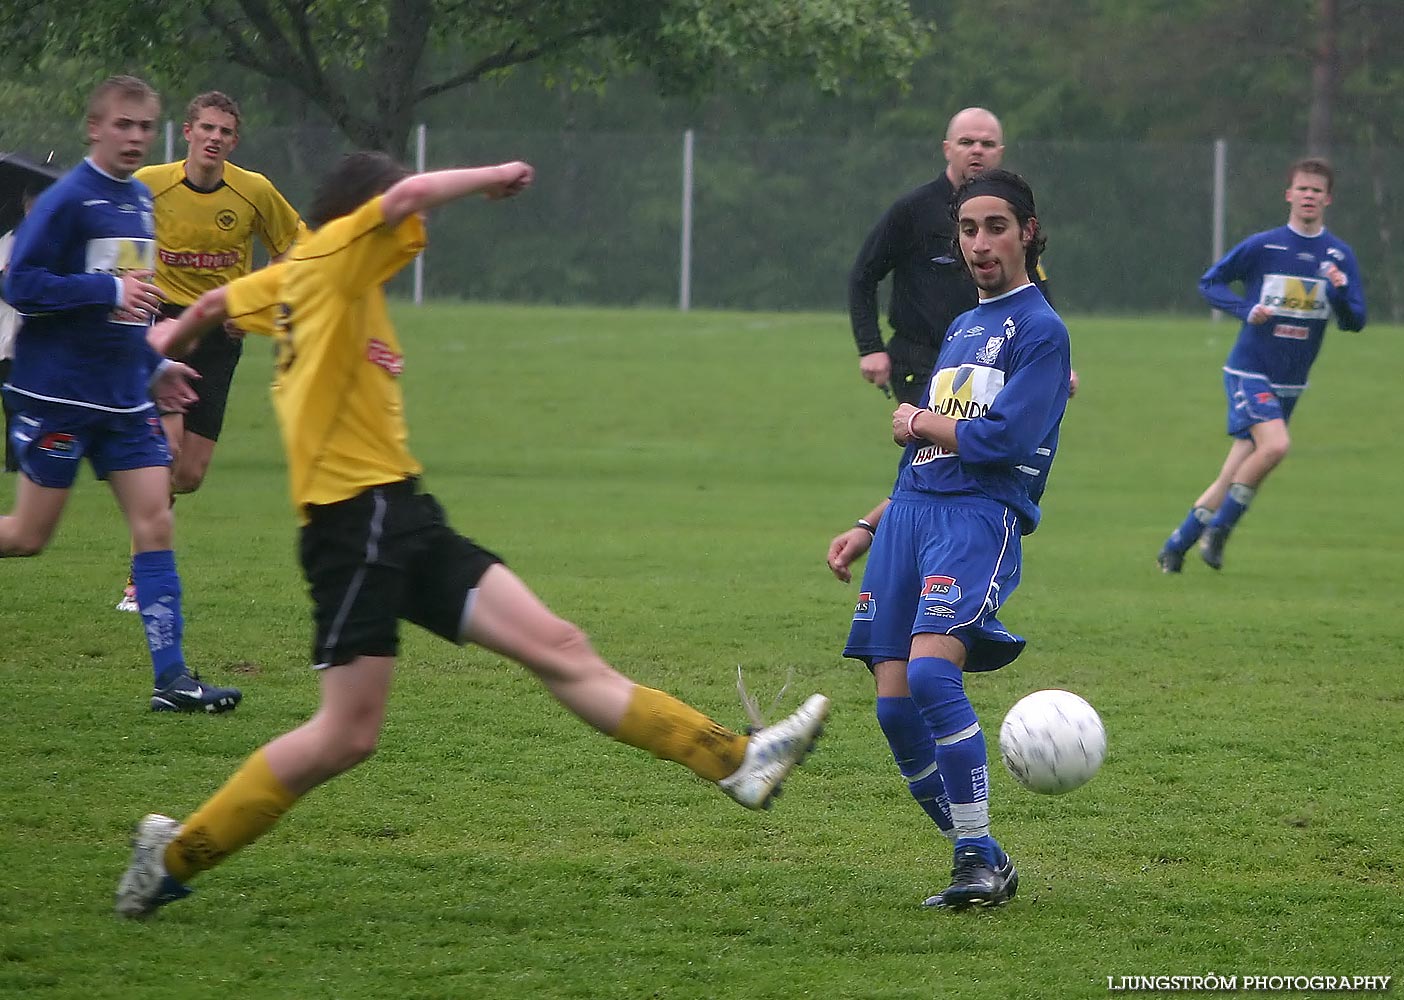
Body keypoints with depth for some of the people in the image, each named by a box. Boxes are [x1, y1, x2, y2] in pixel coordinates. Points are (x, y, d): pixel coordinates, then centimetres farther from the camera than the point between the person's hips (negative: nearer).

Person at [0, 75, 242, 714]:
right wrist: (110, 291, -22)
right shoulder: (67, 200, -12)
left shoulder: (140, 200, 13)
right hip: (57, 392, -7)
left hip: (125, 397, 7)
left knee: (154, 522, -3)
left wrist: (154, 365, 19)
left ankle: (171, 677, -5)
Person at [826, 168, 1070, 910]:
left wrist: (919, 423, 2)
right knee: (895, 702, -4)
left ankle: (981, 860, -19)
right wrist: (868, 528, 24)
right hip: (910, 514, 8)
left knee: (931, 671, -27)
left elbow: (1003, 440, -13)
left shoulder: (1039, 329, -1)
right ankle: (979, 865, 7)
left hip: (980, 517, -8)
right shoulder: (961, 328, 24)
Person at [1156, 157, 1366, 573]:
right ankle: (1218, 527, -9)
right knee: (1276, 445, -26)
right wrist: (1246, 309, -13)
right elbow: (1209, 283, 4)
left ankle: (1176, 546, 16)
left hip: (1290, 382, 4)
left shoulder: (1340, 255, 3)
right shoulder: (1262, 246, -5)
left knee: (1234, 475, 3)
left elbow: (1354, 321, 1)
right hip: (1250, 371, -4)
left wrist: (1340, 293, -21)